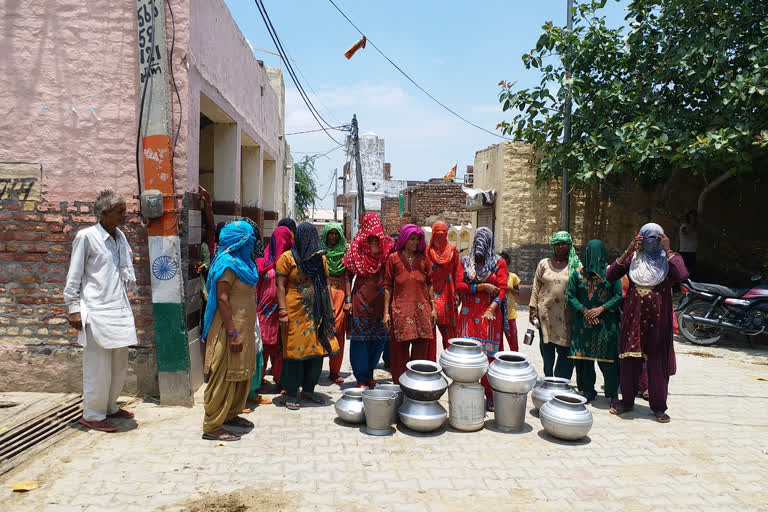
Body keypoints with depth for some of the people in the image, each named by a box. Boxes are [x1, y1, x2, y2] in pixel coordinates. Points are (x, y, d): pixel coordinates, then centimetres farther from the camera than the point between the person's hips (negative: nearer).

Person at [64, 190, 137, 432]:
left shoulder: (120, 237, 11)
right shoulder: (86, 236, -8)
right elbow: (74, 276, -6)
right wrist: (74, 308, -9)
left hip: (119, 310, 7)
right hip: (96, 311, -7)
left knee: (119, 365, 14)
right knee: (98, 367, -1)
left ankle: (110, 406, 30)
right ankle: (93, 415, 14)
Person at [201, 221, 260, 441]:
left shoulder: (241, 261, 14)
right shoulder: (227, 263, -16)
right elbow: (222, 299, -22)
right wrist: (232, 333, -24)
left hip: (243, 328, 10)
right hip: (230, 328, -10)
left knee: (242, 374, 18)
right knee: (224, 377, -3)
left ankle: (231, 414, 32)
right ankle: (212, 427, 6)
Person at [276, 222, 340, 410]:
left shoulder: (320, 257, 12)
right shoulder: (287, 257, -2)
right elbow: (280, 286, -5)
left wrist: (330, 307, 10)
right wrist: (282, 311, -12)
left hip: (316, 313, 5)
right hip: (295, 313, -5)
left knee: (317, 349, 7)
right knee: (295, 351, -2)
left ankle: (308, 389, 23)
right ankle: (291, 394, 10)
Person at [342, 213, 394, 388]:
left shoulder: (387, 248, 3)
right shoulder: (357, 248, -1)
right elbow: (348, 275, 2)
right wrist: (348, 298, -4)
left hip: (381, 300, 2)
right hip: (361, 299, -2)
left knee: (378, 338, 8)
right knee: (360, 338, 0)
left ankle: (369, 374, 25)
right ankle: (361, 378, 11)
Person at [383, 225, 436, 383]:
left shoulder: (423, 258, 11)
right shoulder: (393, 258, 4)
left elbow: (430, 284, 13)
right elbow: (388, 286, 4)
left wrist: (433, 308, 7)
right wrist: (386, 312, -1)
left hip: (422, 309, 2)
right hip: (401, 309, -2)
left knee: (421, 349, 4)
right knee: (400, 349, -1)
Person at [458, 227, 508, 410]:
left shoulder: (499, 262, 8)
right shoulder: (465, 261, 12)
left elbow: (502, 288, -1)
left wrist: (492, 309, -16)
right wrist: (481, 287, -9)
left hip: (490, 314, -1)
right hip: (469, 314, 1)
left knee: (489, 353, -2)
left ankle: (490, 395, 8)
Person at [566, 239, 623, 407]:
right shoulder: (578, 274, 7)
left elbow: (618, 296, -2)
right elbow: (570, 296, 5)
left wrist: (601, 309, -13)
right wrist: (584, 310, -8)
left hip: (606, 322, -2)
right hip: (583, 322, 2)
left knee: (607, 359, -2)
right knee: (584, 357, 5)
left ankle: (613, 393, 9)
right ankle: (588, 391, 17)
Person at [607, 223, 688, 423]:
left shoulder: (669, 257, 3)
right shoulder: (633, 257, 7)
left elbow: (681, 275, -20)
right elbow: (610, 276, -5)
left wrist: (667, 251, -14)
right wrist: (628, 251, -8)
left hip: (658, 317, -2)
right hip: (633, 315, 2)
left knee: (657, 361, 2)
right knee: (629, 358, 6)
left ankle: (658, 407, 14)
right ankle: (627, 401, 21)